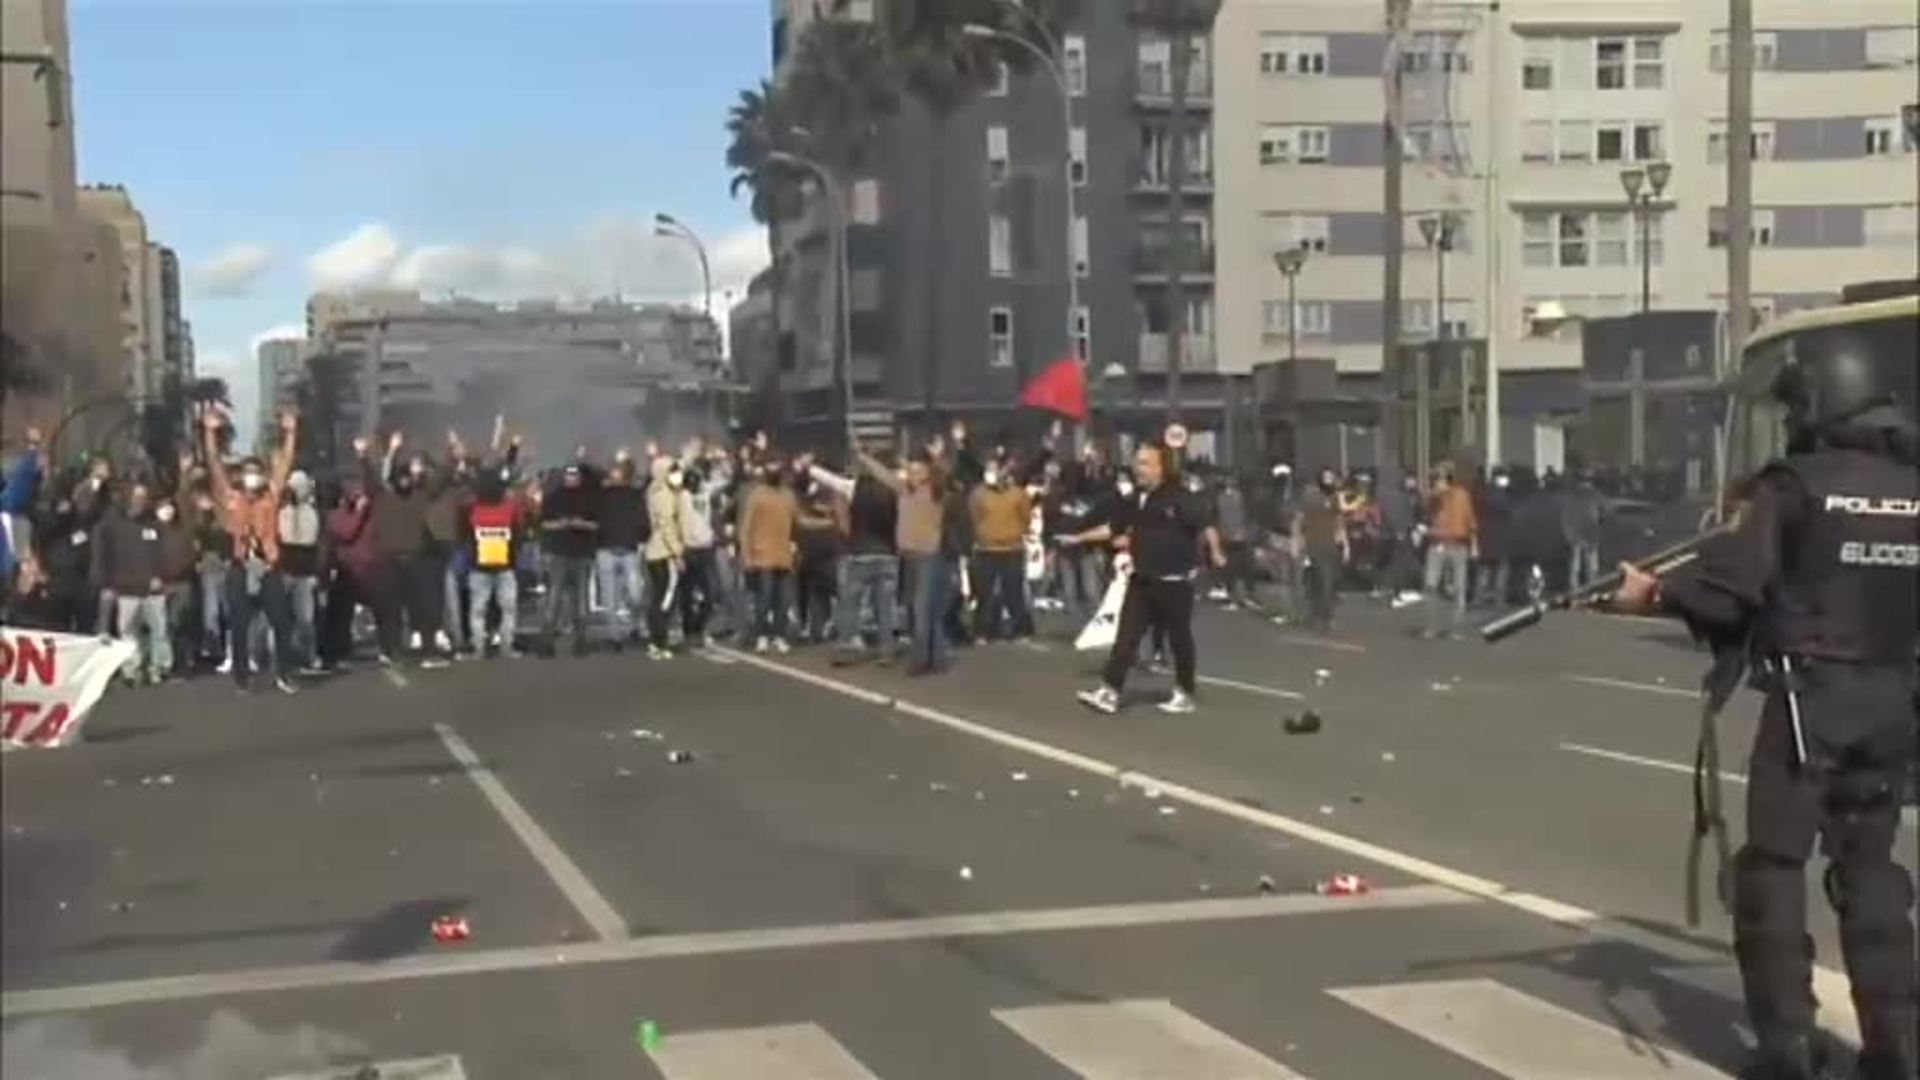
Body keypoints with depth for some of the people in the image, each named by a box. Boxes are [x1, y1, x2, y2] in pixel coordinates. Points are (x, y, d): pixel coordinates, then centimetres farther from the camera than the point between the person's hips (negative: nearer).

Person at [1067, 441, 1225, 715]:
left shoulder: (1180, 498, -11)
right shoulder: (1136, 501, 10)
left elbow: (1205, 526, -18)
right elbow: (1112, 528, 20)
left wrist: (1215, 553, -29)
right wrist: (1079, 538, 22)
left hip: (1174, 581, -6)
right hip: (1141, 580, 6)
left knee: (1179, 639, 5)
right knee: (1126, 636, 1)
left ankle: (1184, 694, 17)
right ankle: (1110, 692, -1)